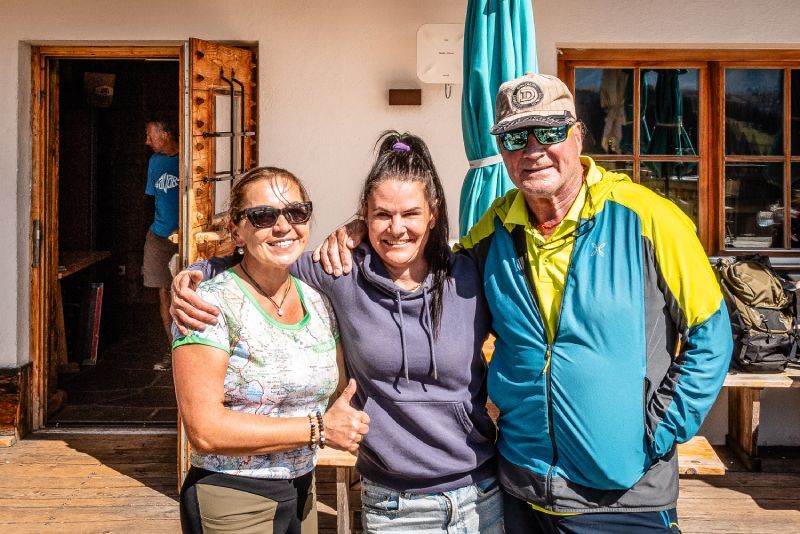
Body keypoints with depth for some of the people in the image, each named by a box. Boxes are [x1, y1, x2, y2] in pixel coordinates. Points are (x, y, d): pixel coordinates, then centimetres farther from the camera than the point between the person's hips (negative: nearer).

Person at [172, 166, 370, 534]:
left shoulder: (318, 302, 3)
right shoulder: (211, 303, -15)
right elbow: (204, 430, -22)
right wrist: (318, 429, -19)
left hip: (301, 496, 6)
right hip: (230, 501, -5)